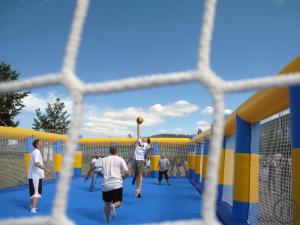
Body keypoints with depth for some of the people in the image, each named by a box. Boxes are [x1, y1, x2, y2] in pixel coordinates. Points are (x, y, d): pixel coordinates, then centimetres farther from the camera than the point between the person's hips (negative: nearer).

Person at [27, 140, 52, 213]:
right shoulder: (36, 152, -17)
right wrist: (47, 169, -34)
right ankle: (33, 209, -7)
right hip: (36, 176, -10)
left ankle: (32, 206, 30)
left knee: (34, 192, 20)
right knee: (36, 193, -7)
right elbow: (37, 164, -30)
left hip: (35, 175, 10)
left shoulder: (36, 152, 14)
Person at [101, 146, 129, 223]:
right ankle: (113, 206, -22)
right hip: (117, 184, -2)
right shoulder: (120, 159, 4)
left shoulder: (104, 159, 12)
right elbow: (126, 173, -2)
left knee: (107, 203, 18)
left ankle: (108, 220, 15)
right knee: (118, 202, 10)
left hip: (106, 185, 3)